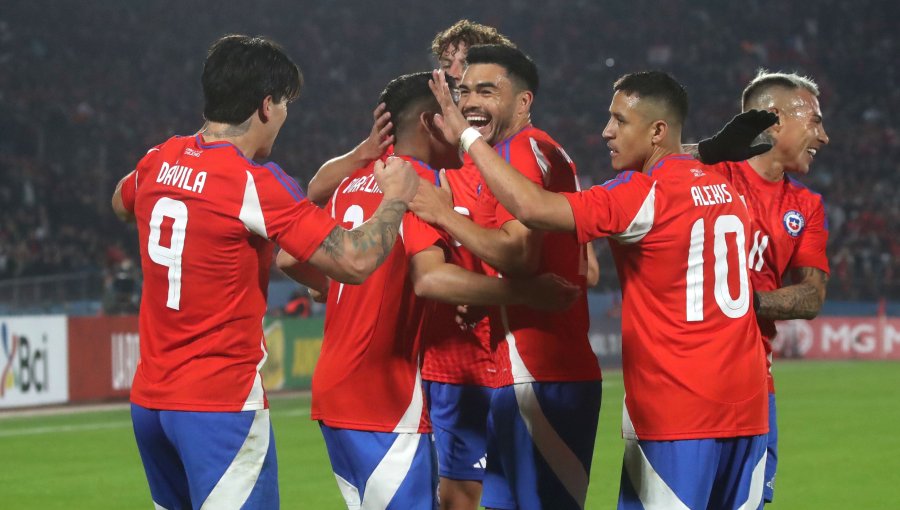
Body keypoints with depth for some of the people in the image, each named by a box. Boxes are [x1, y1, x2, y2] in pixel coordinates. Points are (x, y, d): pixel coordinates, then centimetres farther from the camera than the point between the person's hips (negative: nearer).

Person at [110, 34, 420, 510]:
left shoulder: (158, 162, 5)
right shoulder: (254, 184, -15)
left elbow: (121, 203, 31)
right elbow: (355, 261, -18)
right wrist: (395, 199, 0)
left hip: (148, 397, 8)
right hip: (222, 401, -7)